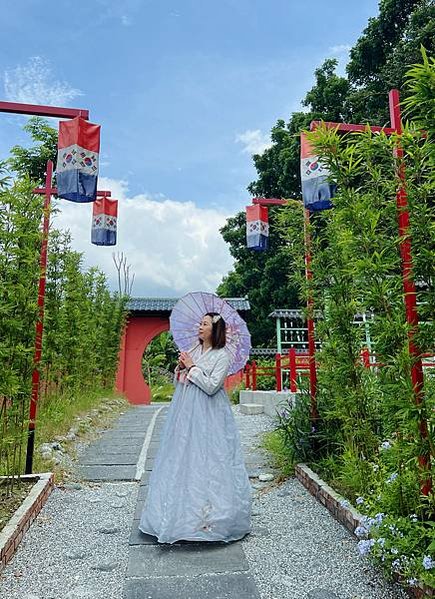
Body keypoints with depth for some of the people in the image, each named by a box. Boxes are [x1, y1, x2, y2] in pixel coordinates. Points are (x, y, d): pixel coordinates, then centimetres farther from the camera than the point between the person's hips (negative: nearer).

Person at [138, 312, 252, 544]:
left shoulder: (222, 356, -8)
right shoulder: (192, 350, 11)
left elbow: (211, 386, -17)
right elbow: (177, 382, 15)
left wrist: (192, 367, -12)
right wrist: (180, 367, -4)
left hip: (208, 414, -6)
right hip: (185, 411, 7)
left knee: (207, 459, -3)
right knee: (182, 455, 11)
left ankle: (209, 511, 10)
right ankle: (182, 508, 25)